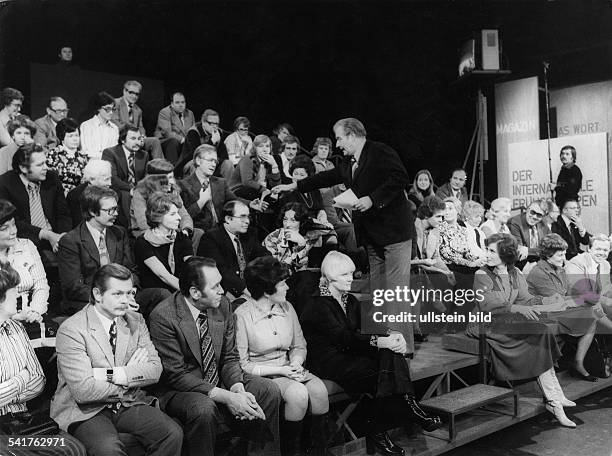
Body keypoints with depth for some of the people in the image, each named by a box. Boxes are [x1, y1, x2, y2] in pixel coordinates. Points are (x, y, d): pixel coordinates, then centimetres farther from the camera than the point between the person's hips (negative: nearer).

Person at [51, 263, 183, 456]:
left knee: (173, 434, -18)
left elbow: (155, 370, -2)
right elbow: (83, 391, -20)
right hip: (85, 411, -4)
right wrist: (132, 376, -9)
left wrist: (113, 375, -17)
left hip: (129, 404, 5)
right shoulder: (71, 330, -13)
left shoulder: (136, 321, 5)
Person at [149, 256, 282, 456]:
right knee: (204, 408, -35)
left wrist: (238, 389, -18)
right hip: (178, 389, -6)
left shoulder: (222, 305, -4)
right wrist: (226, 397, -28)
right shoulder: (163, 316, -21)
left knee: (269, 390, -10)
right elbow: (176, 375, -22)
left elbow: (230, 357, 3)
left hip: (219, 382, 6)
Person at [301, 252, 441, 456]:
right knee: (386, 371, -27)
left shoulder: (351, 301, 16)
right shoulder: (317, 305, -10)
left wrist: (394, 337, -16)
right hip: (328, 362, -7)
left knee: (392, 356, -21)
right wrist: (380, 342, -31)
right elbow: (343, 337, -22)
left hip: (348, 355, 7)